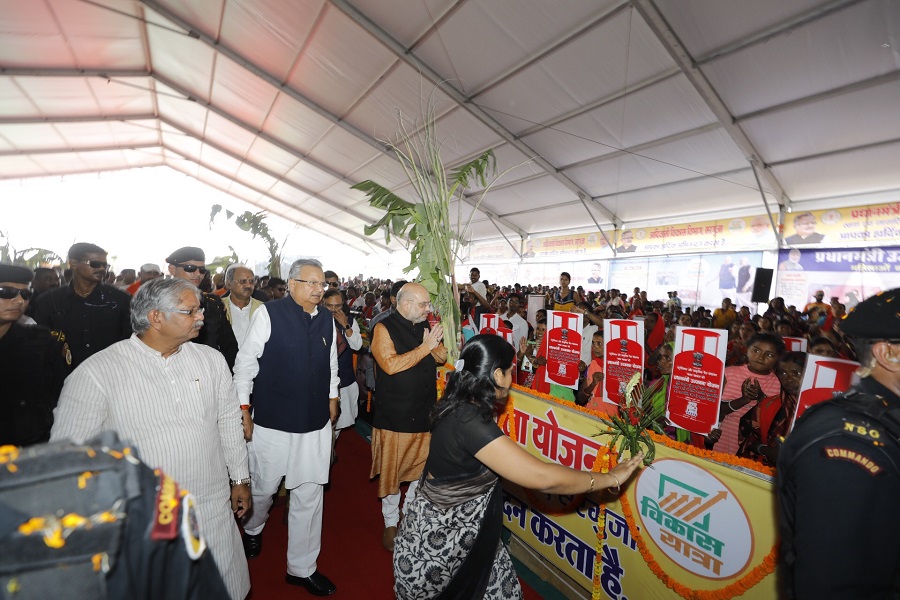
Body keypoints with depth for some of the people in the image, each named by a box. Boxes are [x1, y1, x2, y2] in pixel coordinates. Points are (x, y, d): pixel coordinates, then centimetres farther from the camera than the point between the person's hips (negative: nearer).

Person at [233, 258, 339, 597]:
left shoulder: (327, 318, 3)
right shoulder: (269, 313, -11)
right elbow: (245, 362, -6)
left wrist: (332, 397, 17)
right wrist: (244, 410, -4)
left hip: (316, 423, 4)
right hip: (272, 421, -3)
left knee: (309, 496, 13)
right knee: (263, 488, 18)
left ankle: (301, 568, 34)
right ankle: (253, 528, 54)